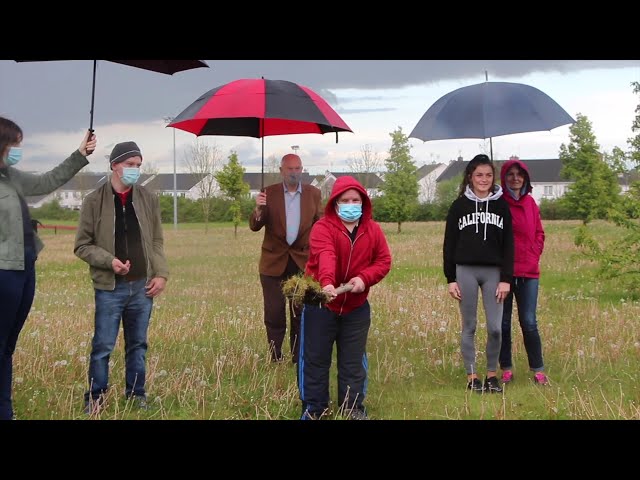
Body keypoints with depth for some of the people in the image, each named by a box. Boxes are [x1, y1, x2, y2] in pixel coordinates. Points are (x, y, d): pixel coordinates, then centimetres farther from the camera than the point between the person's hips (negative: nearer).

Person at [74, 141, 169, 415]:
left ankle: (136, 395, 24)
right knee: (102, 346, 0)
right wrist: (110, 261, -16)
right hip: (109, 288, -3)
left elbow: (157, 242, 11)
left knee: (138, 345, 12)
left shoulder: (149, 199, 6)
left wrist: (161, 274, -1)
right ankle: (95, 399, 13)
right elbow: (82, 245, -1)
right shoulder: (94, 201, -4)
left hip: (142, 287, 3)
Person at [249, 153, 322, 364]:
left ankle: (299, 359, 13)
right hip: (274, 262, -1)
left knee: (301, 313, 4)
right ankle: (275, 359, 13)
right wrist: (259, 209, -24)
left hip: (303, 261, 1)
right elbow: (254, 226, -3)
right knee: (274, 313, 2)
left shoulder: (313, 193, 4)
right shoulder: (269, 193, 0)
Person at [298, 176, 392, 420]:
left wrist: (364, 278, -18)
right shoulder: (323, 228, -16)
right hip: (321, 302, -3)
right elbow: (325, 256, -34)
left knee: (353, 360, 11)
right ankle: (314, 409, 16)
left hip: (356, 307, 3)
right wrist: (326, 283, -53)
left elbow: (384, 260, 1)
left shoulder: (373, 229, 0)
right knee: (316, 358, 4)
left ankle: (353, 408, 23)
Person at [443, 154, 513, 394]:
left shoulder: (501, 205, 7)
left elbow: (508, 245, 5)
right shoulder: (459, 205, 4)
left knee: (495, 327, -4)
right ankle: (472, 377, 13)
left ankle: (492, 375, 12)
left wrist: (506, 279, -2)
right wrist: (450, 279, -1)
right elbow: (449, 244, 5)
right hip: (466, 271, 0)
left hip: (494, 271, 1)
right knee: (469, 327, 4)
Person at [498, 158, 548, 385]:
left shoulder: (530, 203, 9)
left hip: (528, 272, 2)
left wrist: (534, 254, 4)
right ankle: (506, 370, 15)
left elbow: (539, 233, 17)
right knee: (503, 322, 6)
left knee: (529, 322, 0)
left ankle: (538, 370, 9)